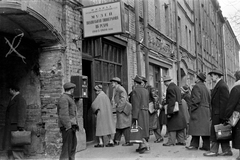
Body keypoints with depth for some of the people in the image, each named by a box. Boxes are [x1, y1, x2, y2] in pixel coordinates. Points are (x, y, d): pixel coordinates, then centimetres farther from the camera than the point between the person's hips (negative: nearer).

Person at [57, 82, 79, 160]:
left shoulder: (70, 98, 20)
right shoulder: (64, 98, -12)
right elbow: (63, 114, -19)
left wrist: (75, 124, 18)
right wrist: (68, 126, -22)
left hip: (71, 124, 10)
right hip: (67, 125, -10)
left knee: (73, 144, 14)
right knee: (67, 145, -8)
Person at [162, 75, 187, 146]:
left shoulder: (170, 88, -15)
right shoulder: (176, 87, 15)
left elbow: (171, 101, -22)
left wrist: (169, 112, -21)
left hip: (173, 110, -9)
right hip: (179, 110, 9)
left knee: (172, 127, -2)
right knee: (179, 126, 13)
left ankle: (171, 141, 2)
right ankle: (181, 141, 18)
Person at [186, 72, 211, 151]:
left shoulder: (196, 87, -10)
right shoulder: (206, 88, 18)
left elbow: (196, 100, -19)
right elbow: (209, 100, 17)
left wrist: (192, 108, -12)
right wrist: (208, 109, 19)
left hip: (198, 111, -8)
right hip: (206, 112, 8)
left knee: (196, 128, -5)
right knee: (205, 128, 7)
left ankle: (194, 145, -3)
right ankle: (206, 146, 9)